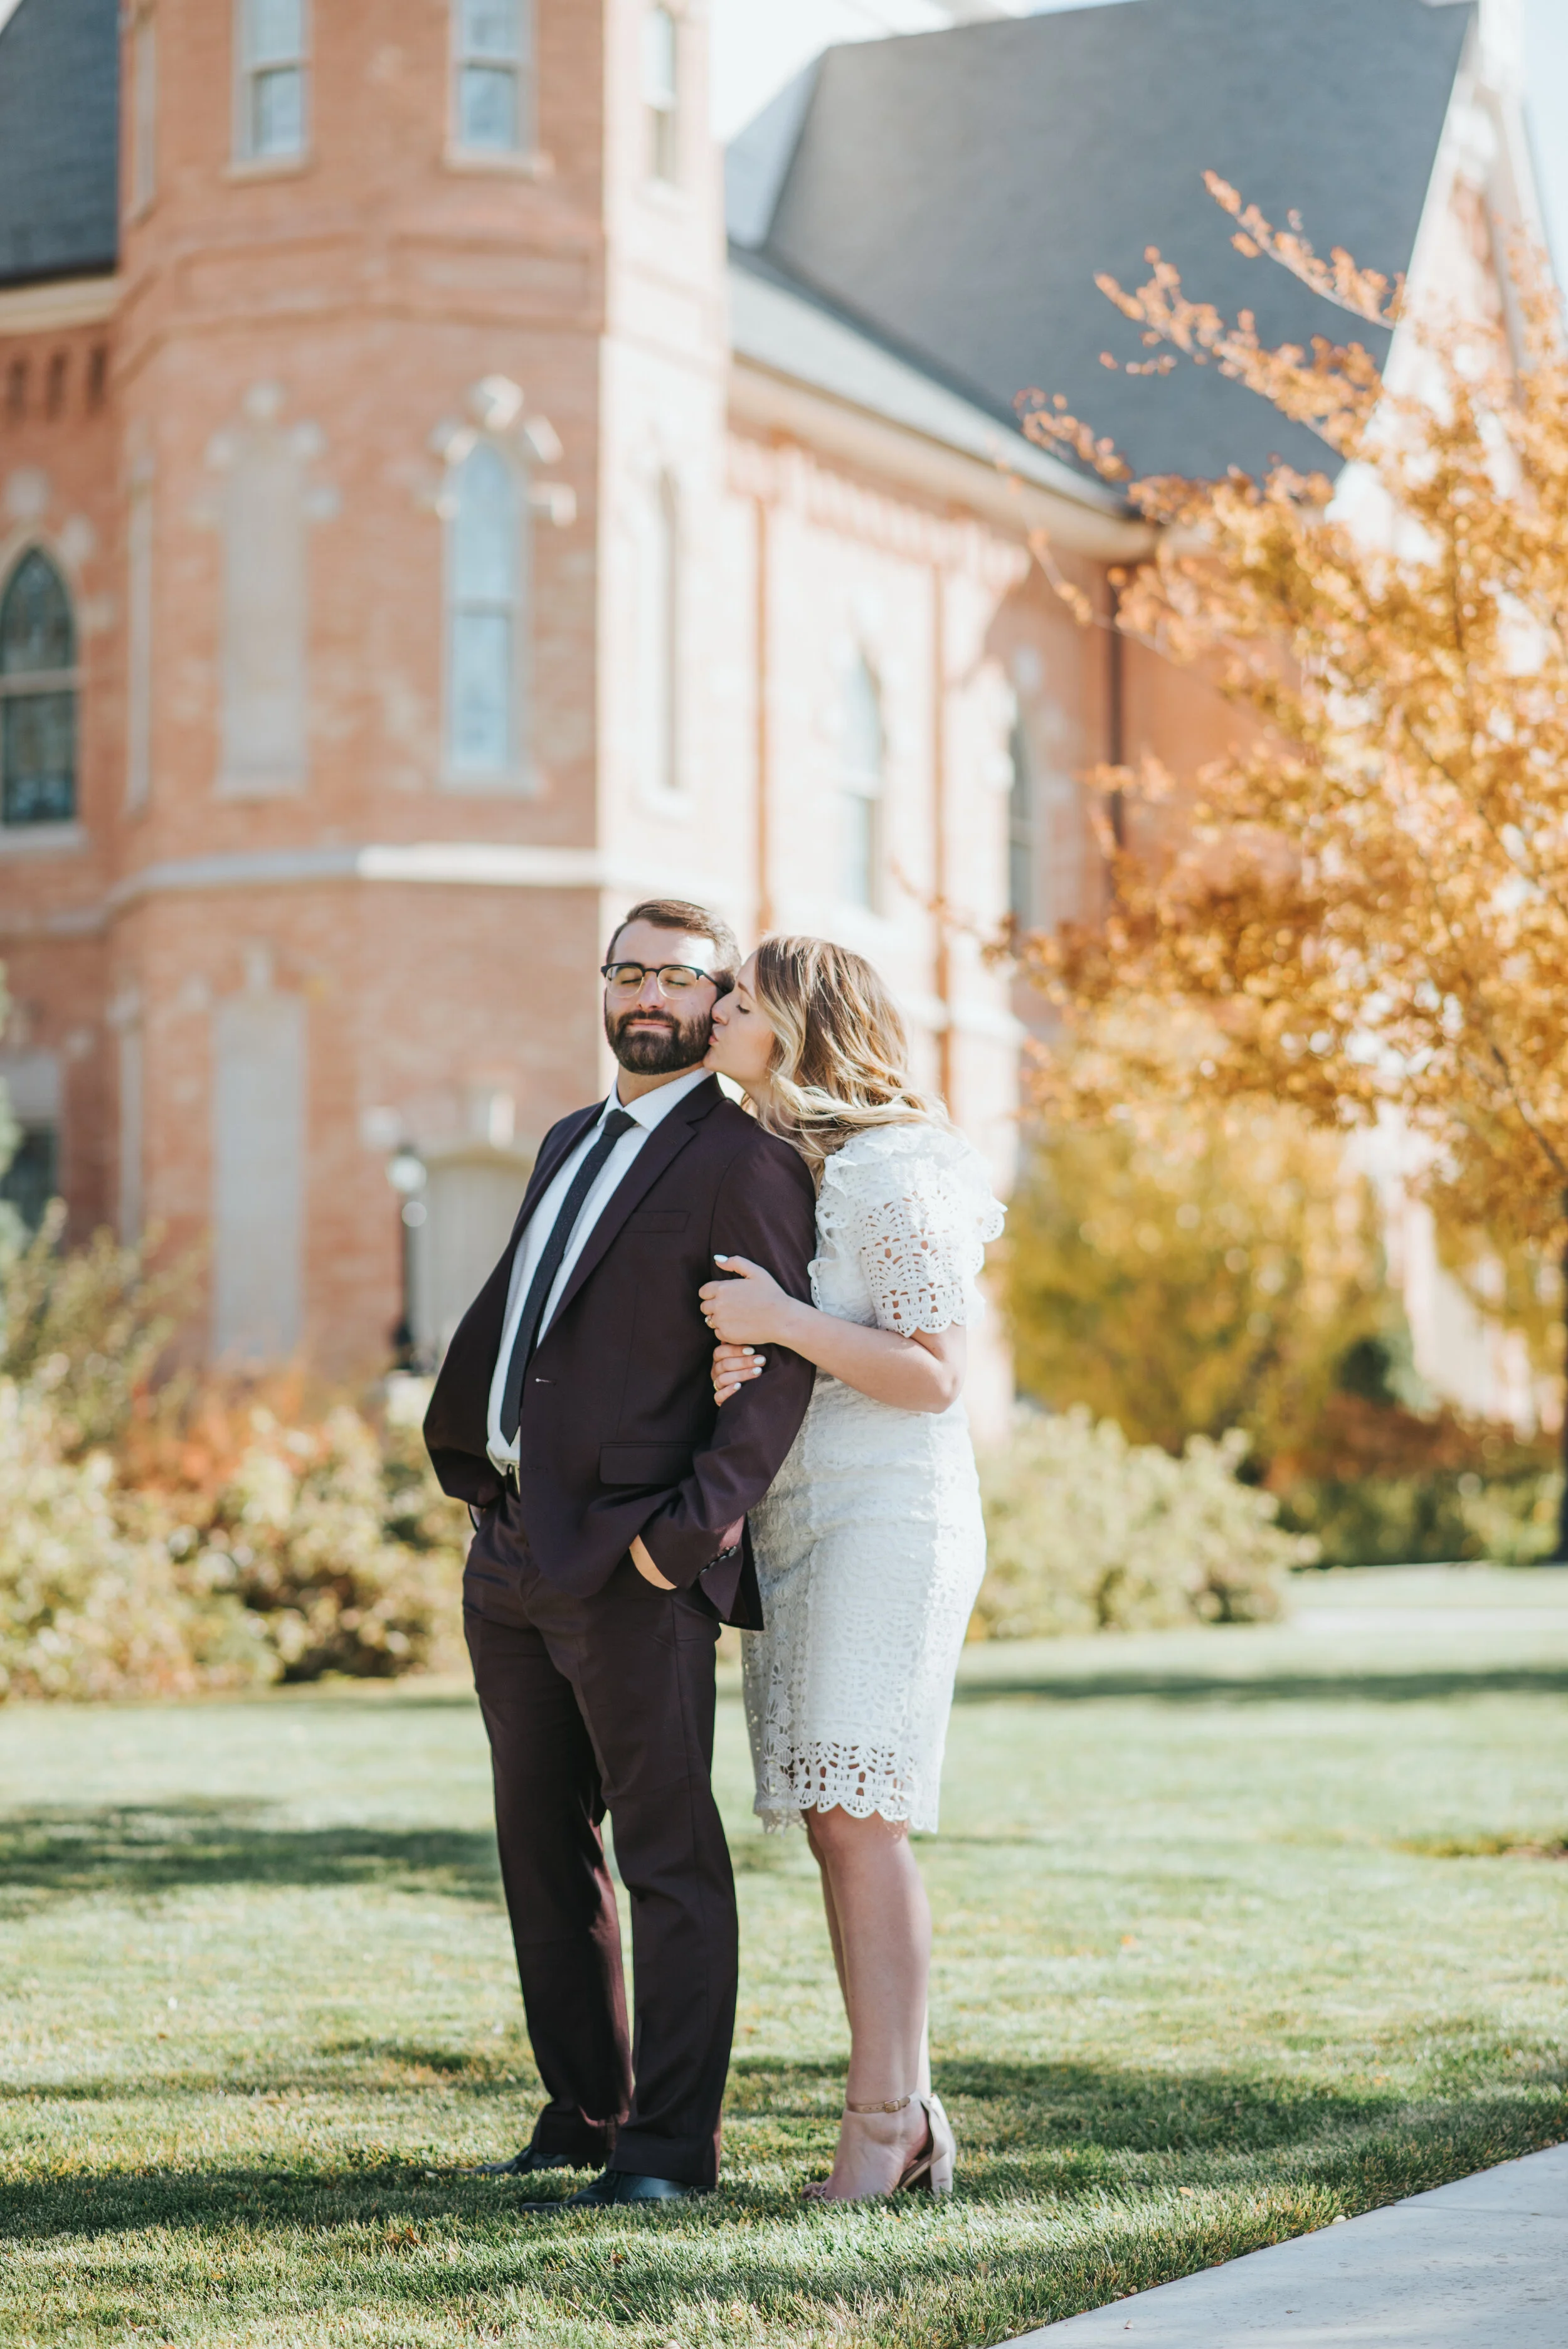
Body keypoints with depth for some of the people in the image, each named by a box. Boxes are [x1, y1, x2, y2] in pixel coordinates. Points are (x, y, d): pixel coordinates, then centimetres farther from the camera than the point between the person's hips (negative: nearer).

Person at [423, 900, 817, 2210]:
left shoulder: (744, 1160, -7)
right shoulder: (572, 1144, 19)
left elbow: (782, 1367, -15)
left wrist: (689, 1529, -21)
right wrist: (466, 1456, 13)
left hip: (632, 1563, -9)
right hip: (512, 1558, 9)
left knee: (668, 1854, -3)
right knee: (543, 1847, 13)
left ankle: (670, 2144, 2)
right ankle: (585, 2115, 23)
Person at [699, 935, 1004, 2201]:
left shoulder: (892, 1171, -10)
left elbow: (933, 1376, -13)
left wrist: (781, 1323, -20)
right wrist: (725, 1364, -5)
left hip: (888, 1514, -8)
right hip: (789, 1516, 8)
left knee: (859, 1812, -14)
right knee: (835, 1822, 4)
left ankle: (882, 2118, -12)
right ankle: (911, 2114, 7)